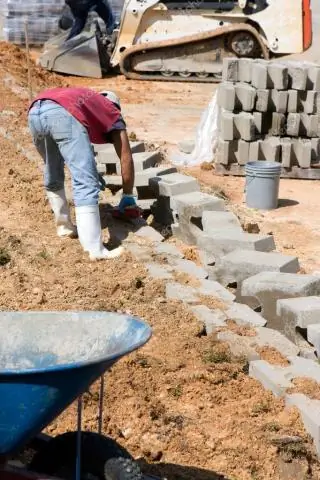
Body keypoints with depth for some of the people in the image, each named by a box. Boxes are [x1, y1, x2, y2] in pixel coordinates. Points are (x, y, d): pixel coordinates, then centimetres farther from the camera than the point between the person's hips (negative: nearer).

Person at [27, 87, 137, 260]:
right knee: (86, 183, -7)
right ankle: (94, 249, -13)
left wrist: (90, 172, 61)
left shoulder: (86, 99, 45)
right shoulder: (113, 113, 32)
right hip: (63, 114, -6)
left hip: (34, 112, 6)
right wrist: (128, 196, 38)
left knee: (53, 176, 27)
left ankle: (64, 226, 38)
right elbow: (126, 159, 30)